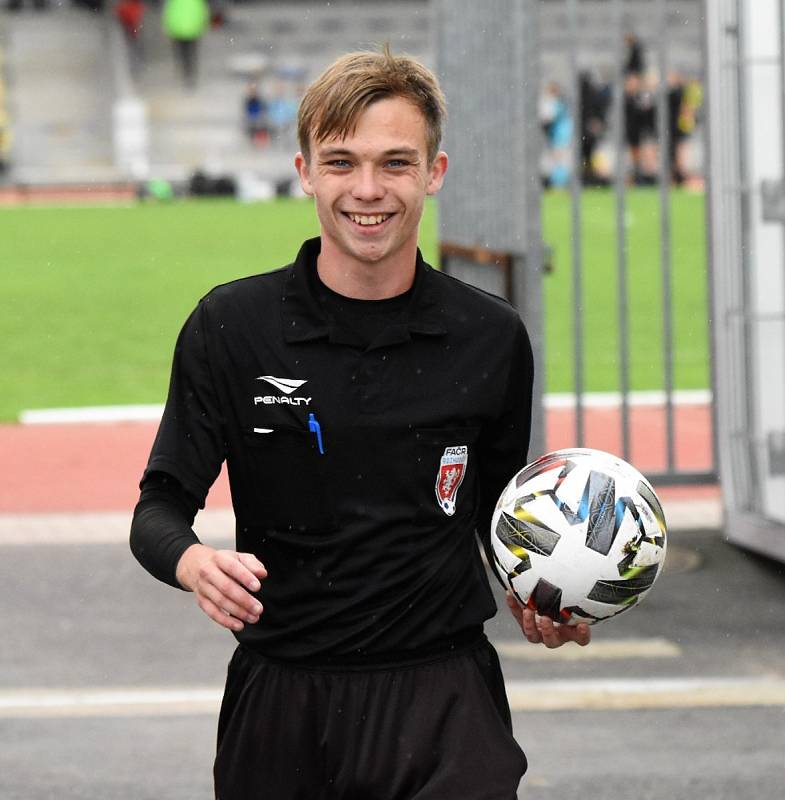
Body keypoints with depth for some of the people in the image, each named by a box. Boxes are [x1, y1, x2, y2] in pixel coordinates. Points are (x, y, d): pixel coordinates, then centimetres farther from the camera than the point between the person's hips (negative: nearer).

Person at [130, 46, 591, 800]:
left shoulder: (491, 339, 2)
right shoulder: (230, 326, -2)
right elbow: (160, 506, 0)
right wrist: (195, 563, -22)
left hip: (441, 689, 0)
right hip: (279, 700, 0)